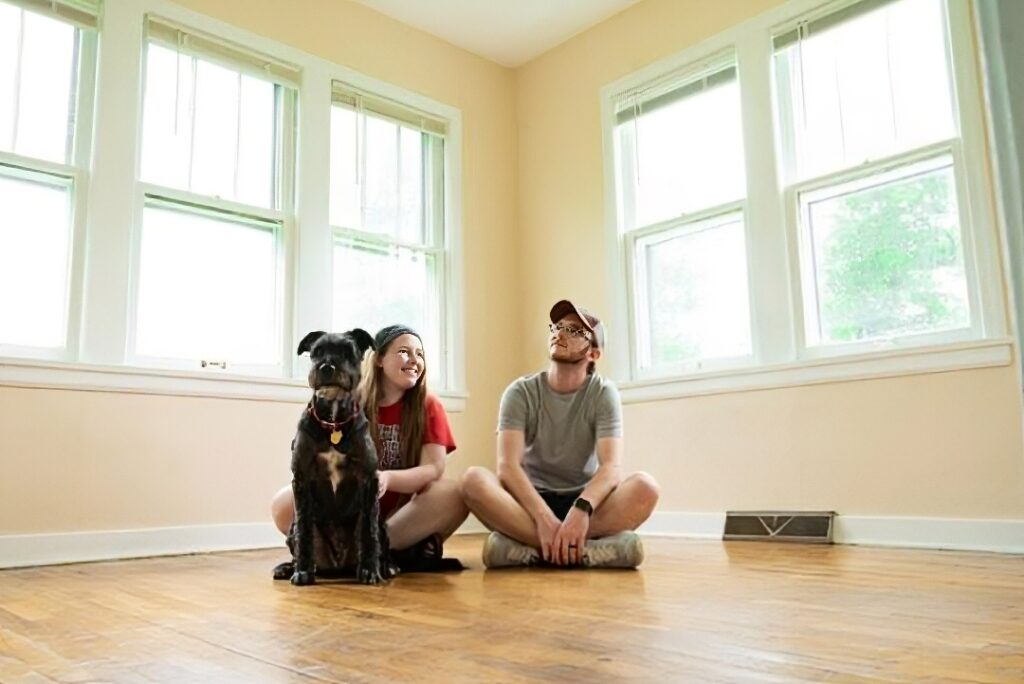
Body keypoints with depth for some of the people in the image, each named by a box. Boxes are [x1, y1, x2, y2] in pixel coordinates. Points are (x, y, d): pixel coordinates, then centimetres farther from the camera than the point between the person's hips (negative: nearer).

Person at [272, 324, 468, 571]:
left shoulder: (428, 406, -2)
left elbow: (433, 468, -12)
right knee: (284, 503, -24)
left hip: (400, 515, 0)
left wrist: (387, 479, -32)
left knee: (454, 495, -29)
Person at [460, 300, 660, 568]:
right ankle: (585, 549, -32)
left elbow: (611, 467, -18)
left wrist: (581, 509, -39)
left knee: (644, 487, -30)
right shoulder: (521, 392, -5)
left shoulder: (604, 393, -5)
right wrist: (544, 518, -35)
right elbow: (507, 466, -18)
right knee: (474, 480, -30)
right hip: (531, 500, 0)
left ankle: (527, 546, -29)